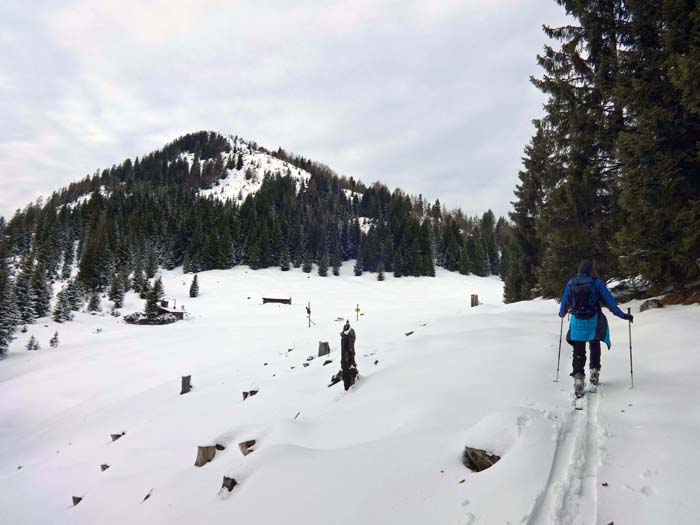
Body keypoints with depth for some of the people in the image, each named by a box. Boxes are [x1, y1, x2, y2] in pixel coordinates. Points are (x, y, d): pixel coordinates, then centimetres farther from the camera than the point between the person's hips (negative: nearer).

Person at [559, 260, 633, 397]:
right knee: (594, 346, 23)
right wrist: (623, 315, 0)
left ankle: (578, 377, -3)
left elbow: (564, 302, 10)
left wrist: (562, 313, 29)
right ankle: (594, 371, 17)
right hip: (593, 321, -1)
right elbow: (610, 302, -7)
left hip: (577, 321, 1)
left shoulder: (571, 283, 0)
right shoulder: (597, 283, -5)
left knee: (578, 351, 6)